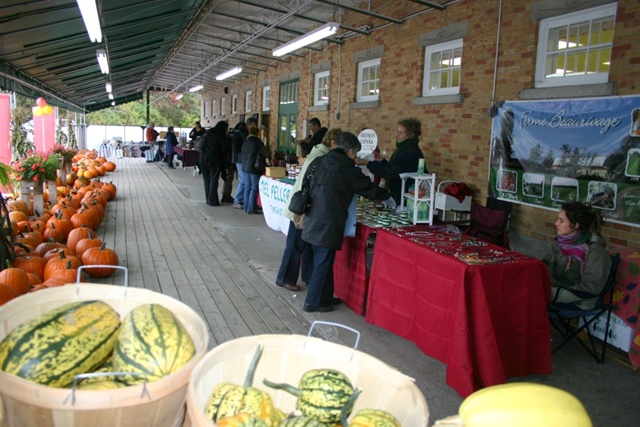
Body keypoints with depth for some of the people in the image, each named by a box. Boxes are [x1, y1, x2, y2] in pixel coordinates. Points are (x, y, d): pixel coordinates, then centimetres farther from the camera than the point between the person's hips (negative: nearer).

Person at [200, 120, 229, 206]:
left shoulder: (208, 132, 14)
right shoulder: (222, 135, -3)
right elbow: (224, 149, -4)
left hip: (204, 159, 5)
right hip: (214, 160, -5)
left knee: (207, 179, 13)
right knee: (213, 180, 0)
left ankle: (208, 199, 18)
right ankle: (212, 201, 1)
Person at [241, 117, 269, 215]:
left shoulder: (245, 141, 9)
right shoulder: (257, 141, -12)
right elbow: (266, 153, -10)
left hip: (245, 167, 7)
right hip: (254, 167, -7)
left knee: (247, 187, 11)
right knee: (254, 188, -4)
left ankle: (247, 207, 15)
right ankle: (251, 209, -5)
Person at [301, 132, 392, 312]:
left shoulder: (318, 162, 7)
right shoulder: (349, 171, -8)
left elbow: (306, 187, 10)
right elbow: (370, 189, 3)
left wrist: (302, 211, 18)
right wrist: (388, 197, 19)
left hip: (313, 221, 7)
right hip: (329, 225, -7)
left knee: (323, 262, 18)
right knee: (323, 264, 5)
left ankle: (325, 297, 31)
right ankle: (313, 302, 14)